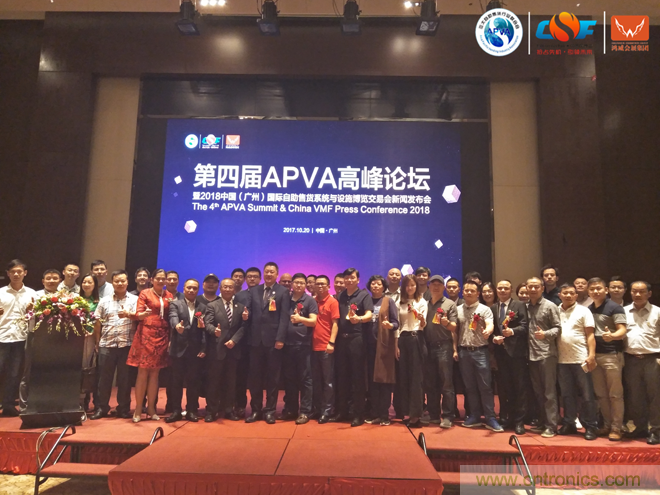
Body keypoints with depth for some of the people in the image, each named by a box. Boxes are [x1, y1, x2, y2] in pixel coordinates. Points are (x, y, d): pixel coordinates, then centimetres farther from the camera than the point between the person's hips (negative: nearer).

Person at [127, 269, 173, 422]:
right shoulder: (145, 293, 0)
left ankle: (151, 408, 14)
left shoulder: (169, 296, 11)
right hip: (146, 335, -3)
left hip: (162, 336, 4)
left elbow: (170, 317, 12)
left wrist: (171, 338, 3)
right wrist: (144, 313, -30)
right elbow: (138, 314, -6)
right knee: (143, 372, -1)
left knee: (155, 373, 7)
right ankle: (138, 409, 7)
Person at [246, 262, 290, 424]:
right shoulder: (254, 291, 12)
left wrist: (280, 338, -13)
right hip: (256, 339, 3)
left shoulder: (283, 292, 1)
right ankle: (256, 409, 20)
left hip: (273, 340, -3)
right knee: (255, 376, 8)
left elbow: (284, 317, -6)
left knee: (272, 377, 5)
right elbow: (250, 313, 9)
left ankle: (270, 410, 16)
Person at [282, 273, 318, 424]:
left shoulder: (310, 301, 0)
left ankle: (305, 412, 9)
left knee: (304, 379, 2)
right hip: (287, 344, 3)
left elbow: (313, 321, -8)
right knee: (289, 378, 10)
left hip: (304, 345, -3)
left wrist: (300, 318, -26)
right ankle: (290, 409, 22)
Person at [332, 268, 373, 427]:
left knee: (358, 377, 0)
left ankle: (359, 414, 8)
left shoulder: (364, 295, -3)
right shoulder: (340, 296, 13)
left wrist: (359, 318, -37)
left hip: (357, 338, -5)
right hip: (342, 338, 5)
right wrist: (334, 338, 6)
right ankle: (342, 411, 21)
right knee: (342, 376, 11)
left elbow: (369, 315, -16)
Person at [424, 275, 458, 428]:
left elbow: (454, 327, -3)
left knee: (446, 383, -2)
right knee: (430, 383, 8)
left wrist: (447, 323, -24)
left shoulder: (450, 304, 3)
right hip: (428, 347, 4)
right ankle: (433, 415, 17)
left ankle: (447, 417, 4)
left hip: (444, 346, -4)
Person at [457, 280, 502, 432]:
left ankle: (490, 418, 8)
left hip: (480, 351, -3)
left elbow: (490, 325, -17)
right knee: (470, 386, 10)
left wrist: (487, 331, -39)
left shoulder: (484, 309, -1)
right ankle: (475, 416, 20)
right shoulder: (458, 310, 10)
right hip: (464, 351, 3)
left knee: (485, 386, -1)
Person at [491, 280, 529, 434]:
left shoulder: (520, 306, 1)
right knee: (503, 386, 10)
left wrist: (512, 331, -25)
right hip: (500, 351, 3)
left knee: (519, 386, 2)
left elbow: (524, 326, -9)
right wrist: (494, 338, -9)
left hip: (516, 351, -3)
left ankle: (519, 421, 11)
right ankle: (504, 418, 21)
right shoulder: (492, 308, 11)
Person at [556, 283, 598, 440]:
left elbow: (590, 335, -5)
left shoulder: (583, 311, -1)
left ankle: (590, 427, 13)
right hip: (562, 360, 4)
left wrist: (591, 355, -14)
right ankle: (569, 424, 23)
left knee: (587, 395, 4)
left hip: (581, 359, -4)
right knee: (567, 394, 13)